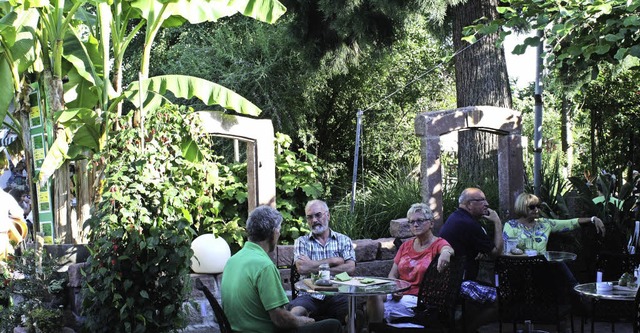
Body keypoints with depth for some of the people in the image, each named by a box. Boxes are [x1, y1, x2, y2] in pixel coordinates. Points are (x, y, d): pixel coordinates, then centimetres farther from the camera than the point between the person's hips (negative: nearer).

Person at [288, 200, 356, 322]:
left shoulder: (344, 240, 13)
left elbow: (350, 268, -4)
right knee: (294, 315, -32)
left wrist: (314, 267, -5)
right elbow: (302, 268, -7)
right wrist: (333, 261, -4)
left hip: (337, 294, 1)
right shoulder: (301, 242, 12)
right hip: (310, 294, -1)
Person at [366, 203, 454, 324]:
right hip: (399, 295, 5)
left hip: (420, 298, -5)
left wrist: (445, 253, -49)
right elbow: (393, 274, 14)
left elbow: (448, 249, -23)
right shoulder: (406, 245, 18)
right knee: (373, 293, -25)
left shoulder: (438, 243, 3)